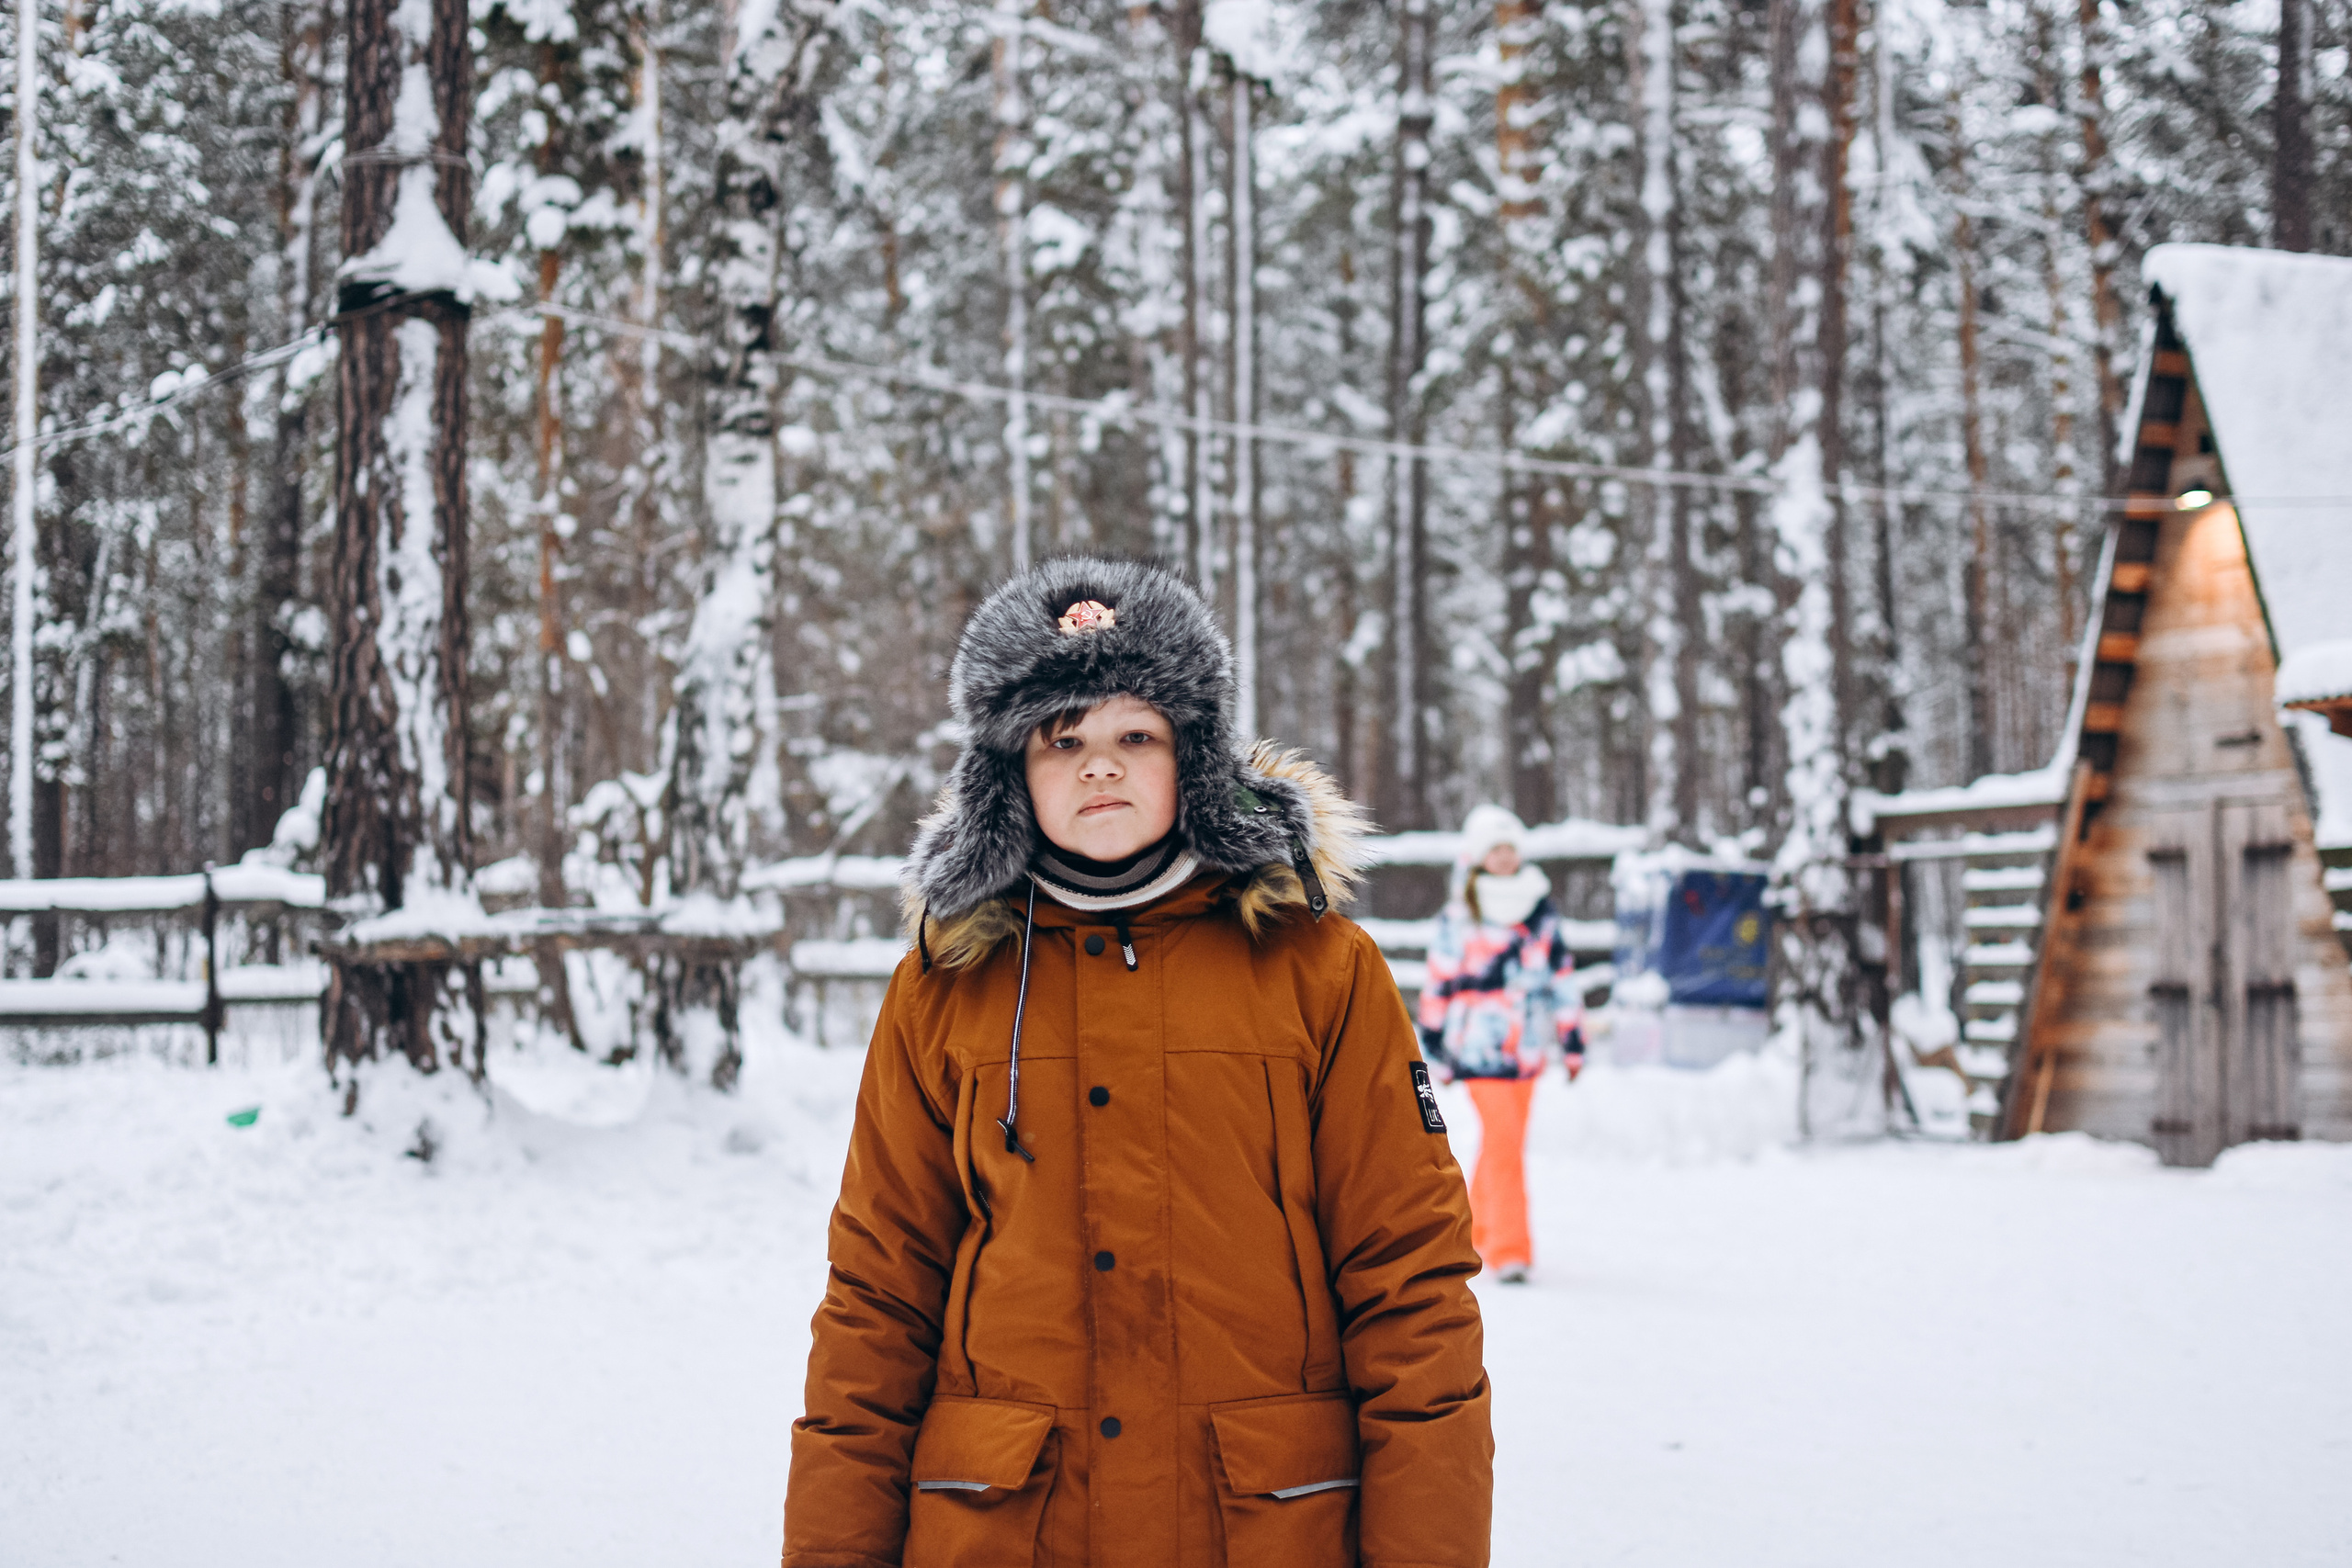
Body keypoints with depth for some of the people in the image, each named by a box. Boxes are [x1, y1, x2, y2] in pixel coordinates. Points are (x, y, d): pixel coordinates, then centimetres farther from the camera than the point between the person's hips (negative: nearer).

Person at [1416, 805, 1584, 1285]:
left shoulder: (1542, 912, 7)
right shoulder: (1457, 918, -4)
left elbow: (1560, 975, 12)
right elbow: (1438, 983, 1)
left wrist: (1572, 1037, 11)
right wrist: (1434, 1042, 3)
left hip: (1528, 1047, 5)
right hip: (1480, 1046, -5)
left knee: (1504, 1143, 14)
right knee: (1503, 1145, -12)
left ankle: (1479, 1232, 30)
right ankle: (1508, 1250, -10)